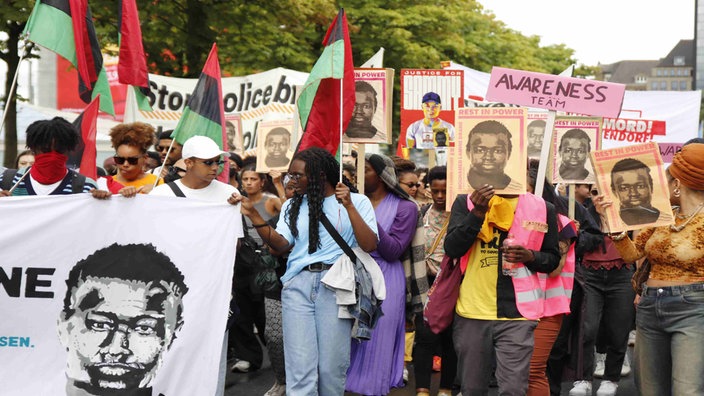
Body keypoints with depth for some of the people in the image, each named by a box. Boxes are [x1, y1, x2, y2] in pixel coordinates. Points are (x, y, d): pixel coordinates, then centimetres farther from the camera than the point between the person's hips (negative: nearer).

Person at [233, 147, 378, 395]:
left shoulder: (358, 202, 5)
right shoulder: (293, 206, 17)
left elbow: (370, 245, -6)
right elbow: (281, 244, 3)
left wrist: (349, 206, -12)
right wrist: (253, 216, -8)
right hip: (297, 284, 3)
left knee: (332, 366, -1)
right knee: (300, 368, -5)